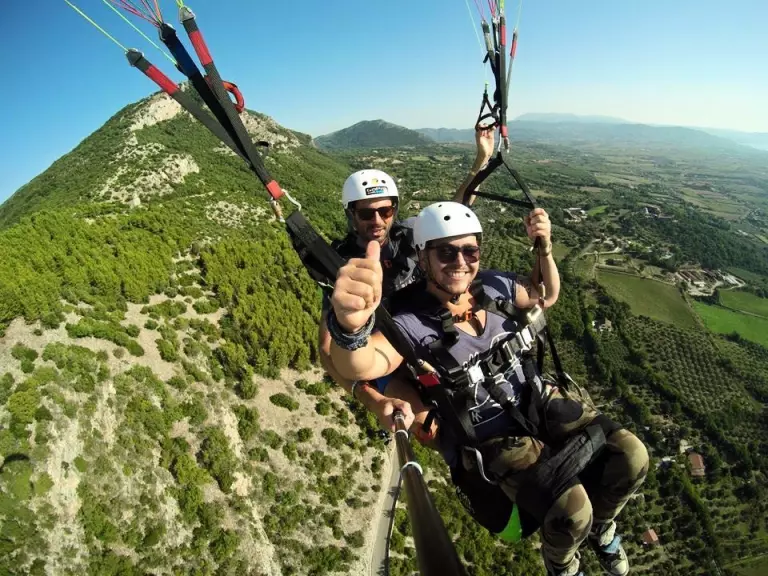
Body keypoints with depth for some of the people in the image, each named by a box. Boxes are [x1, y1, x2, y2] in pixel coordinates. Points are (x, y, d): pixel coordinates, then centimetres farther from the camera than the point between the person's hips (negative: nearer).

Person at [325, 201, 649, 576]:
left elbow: (547, 297, 15)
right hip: (493, 438, -5)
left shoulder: (490, 285, -3)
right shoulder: (411, 324, -20)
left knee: (630, 457, -11)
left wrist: (544, 249, -5)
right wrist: (351, 326, -65)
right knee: (570, 512, -24)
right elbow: (360, 366, -40)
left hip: (541, 401, 5)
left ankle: (599, 526, 24)